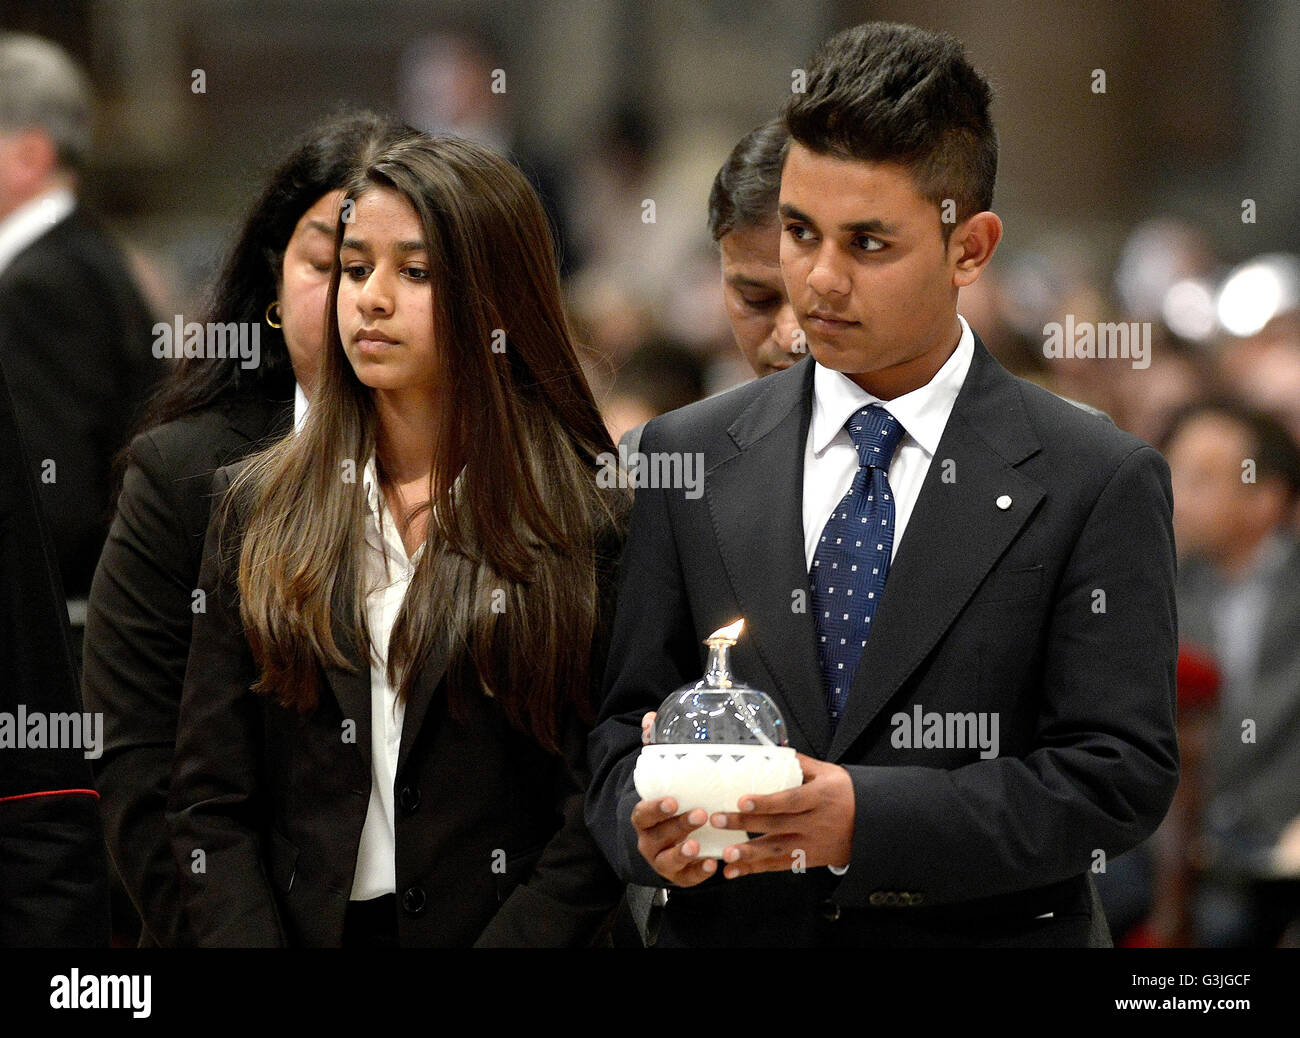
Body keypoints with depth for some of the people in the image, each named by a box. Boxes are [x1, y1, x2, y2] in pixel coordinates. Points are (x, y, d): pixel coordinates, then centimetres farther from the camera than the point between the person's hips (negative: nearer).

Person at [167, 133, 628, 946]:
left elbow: (597, 821, -4)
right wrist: (245, 935, -8)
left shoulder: (586, 528, 1)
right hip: (296, 925, 2)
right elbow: (211, 796, 7)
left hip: (501, 928, -2)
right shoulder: (258, 511, 11)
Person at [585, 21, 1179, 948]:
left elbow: (1123, 770, -13)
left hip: (988, 938, -2)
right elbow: (626, 721, 3)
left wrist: (869, 819, -24)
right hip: (727, 933, 2)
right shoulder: (689, 455, 1)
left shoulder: (1100, 482, -8)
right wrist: (645, 818, -19)